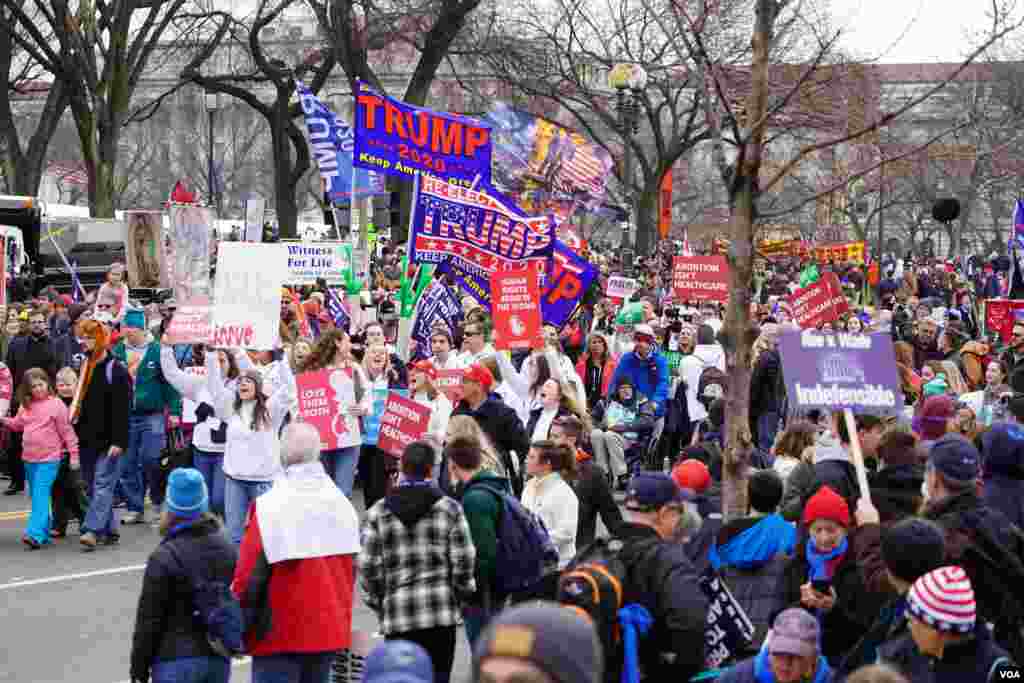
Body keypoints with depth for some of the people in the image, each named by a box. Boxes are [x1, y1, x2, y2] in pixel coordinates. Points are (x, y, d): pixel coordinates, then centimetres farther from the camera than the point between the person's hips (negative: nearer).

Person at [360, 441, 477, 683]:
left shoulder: (378, 512, 2)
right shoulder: (449, 508, 0)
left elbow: (368, 566, -1)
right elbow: (463, 562, -3)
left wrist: (378, 602, 13)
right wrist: (462, 594, 14)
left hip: (396, 614, 0)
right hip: (441, 614, 0)